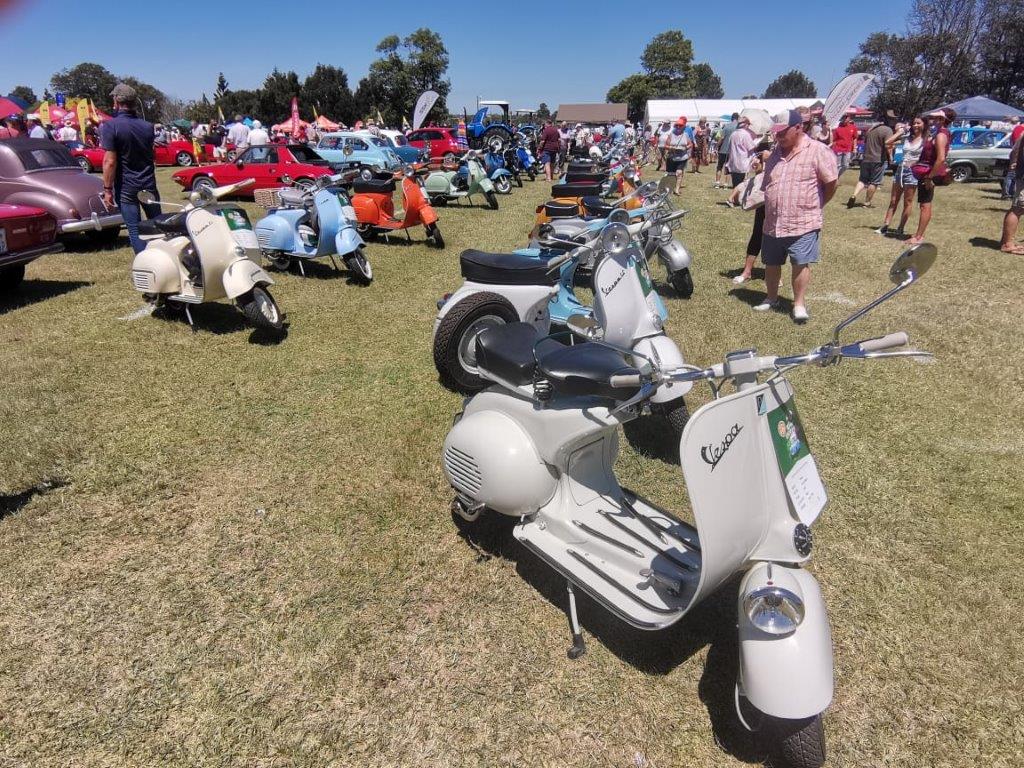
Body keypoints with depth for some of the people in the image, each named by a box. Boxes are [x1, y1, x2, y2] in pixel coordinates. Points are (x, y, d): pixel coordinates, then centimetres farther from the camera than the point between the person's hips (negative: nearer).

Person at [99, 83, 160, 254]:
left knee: (135, 230, 0)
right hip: (149, 183, 4)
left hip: (126, 186, -4)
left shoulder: (111, 126, -11)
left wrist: (107, 189, -10)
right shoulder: (147, 126, 4)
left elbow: (110, 162, -15)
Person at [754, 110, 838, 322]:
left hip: (803, 223, -6)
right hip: (772, 223, 6)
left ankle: (799, 304, 11)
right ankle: (771, 298, 33)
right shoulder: (775, 152, 11)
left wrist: (815, 206, 3)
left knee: (801, 264, -2)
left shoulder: (817, 151, -9)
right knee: (771, 263, 15)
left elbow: (831, 183, -5)